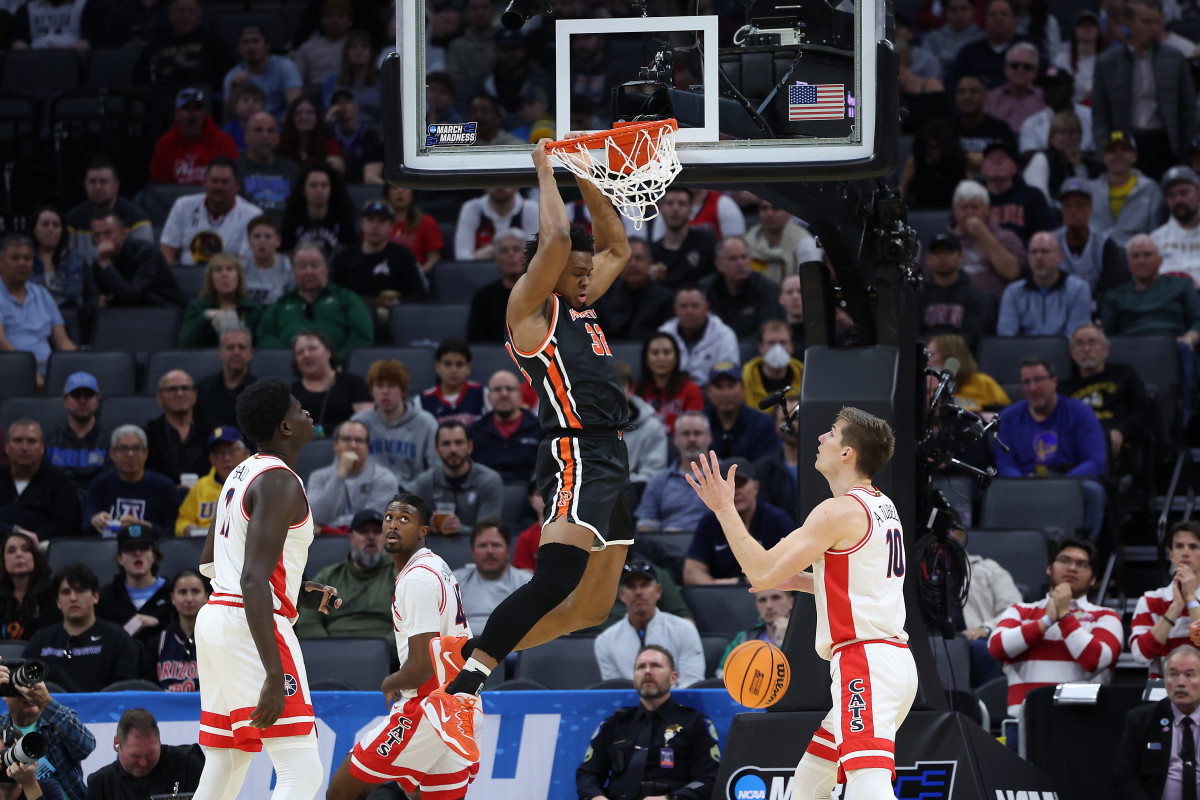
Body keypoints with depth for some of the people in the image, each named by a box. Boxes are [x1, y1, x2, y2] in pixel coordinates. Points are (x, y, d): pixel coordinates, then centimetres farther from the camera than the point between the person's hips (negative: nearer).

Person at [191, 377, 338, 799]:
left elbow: (209, 563, 26)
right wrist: (274, 676, -28)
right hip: (252, 624, -10)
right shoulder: (280, 482, -14)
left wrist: (296, 591, 24)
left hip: (215, 617, 10)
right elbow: (252, 581, -23)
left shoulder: (243, 474, 16)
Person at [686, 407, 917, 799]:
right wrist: (797, 580, 27)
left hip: (865, 664, -10)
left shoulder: (839, 512, -12)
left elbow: (762, 573, -14)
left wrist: (724, 508, -6)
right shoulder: (883, 508, 17)